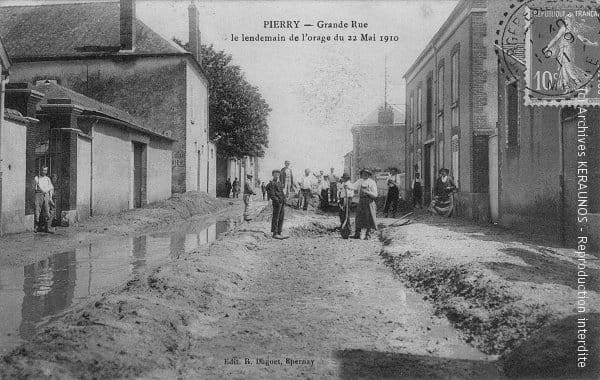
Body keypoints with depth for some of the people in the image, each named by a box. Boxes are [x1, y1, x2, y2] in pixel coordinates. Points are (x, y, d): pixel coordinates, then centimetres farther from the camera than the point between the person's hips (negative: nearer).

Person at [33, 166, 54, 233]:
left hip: (46, 195, 2)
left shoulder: (48, 179, 15)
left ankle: (47, 228, -1)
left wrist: (50, 197, 4)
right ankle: (36, 227, -1)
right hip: (38, 195, -2)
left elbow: (51, 188, 13)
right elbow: (34, 188, 11)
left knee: (47, 212, -2)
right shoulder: (36, 178, 7)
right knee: (37, 211, -7)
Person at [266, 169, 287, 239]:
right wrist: (277, 201, -19)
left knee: (281, 218, 9)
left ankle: (279, 233, 14)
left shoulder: (279, 183, 20)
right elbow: (272, 195, -13)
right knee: (275, 218, -5)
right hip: (276, 202, -8)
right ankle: (274, 233, -2)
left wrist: (284, 199, 11)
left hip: (282, 202, 8)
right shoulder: (272, 183, -6)